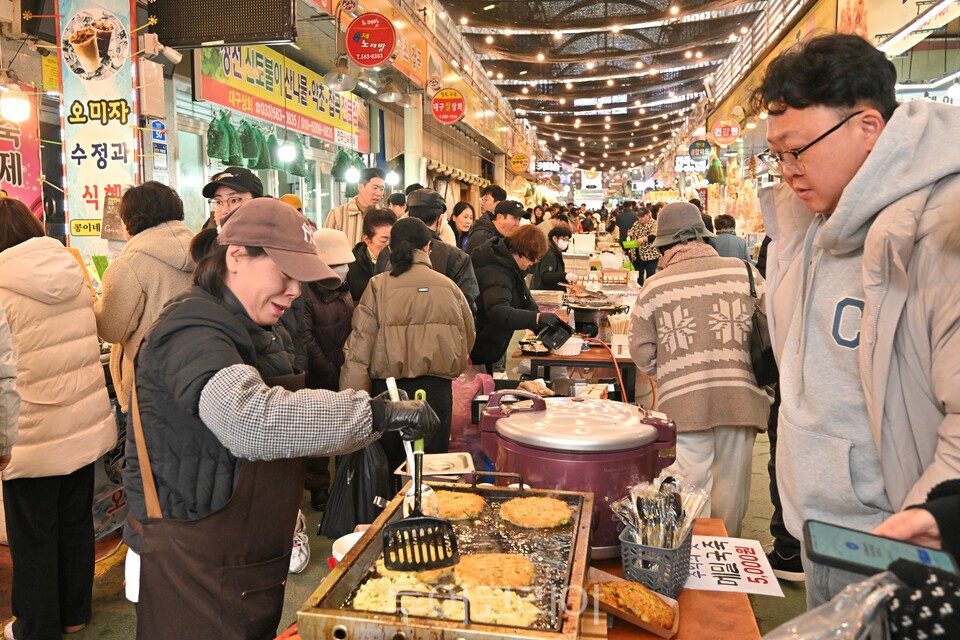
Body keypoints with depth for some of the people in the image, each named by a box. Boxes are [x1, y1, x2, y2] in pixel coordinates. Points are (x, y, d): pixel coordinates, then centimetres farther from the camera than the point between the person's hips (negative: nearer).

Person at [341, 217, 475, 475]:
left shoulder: (378, 286, -4)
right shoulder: (449, 286, 2)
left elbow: (359, 348, -8)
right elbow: (468, 340, 12)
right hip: (436, 387, 1)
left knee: (388, 469, 14)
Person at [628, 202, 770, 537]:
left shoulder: (653, 287, -1)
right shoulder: (744, 272, 1)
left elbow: (642, 352, 2)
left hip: (682, 400, -1)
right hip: (740, 396, 2)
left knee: (690, 485, 7)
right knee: (732, 485, 15)